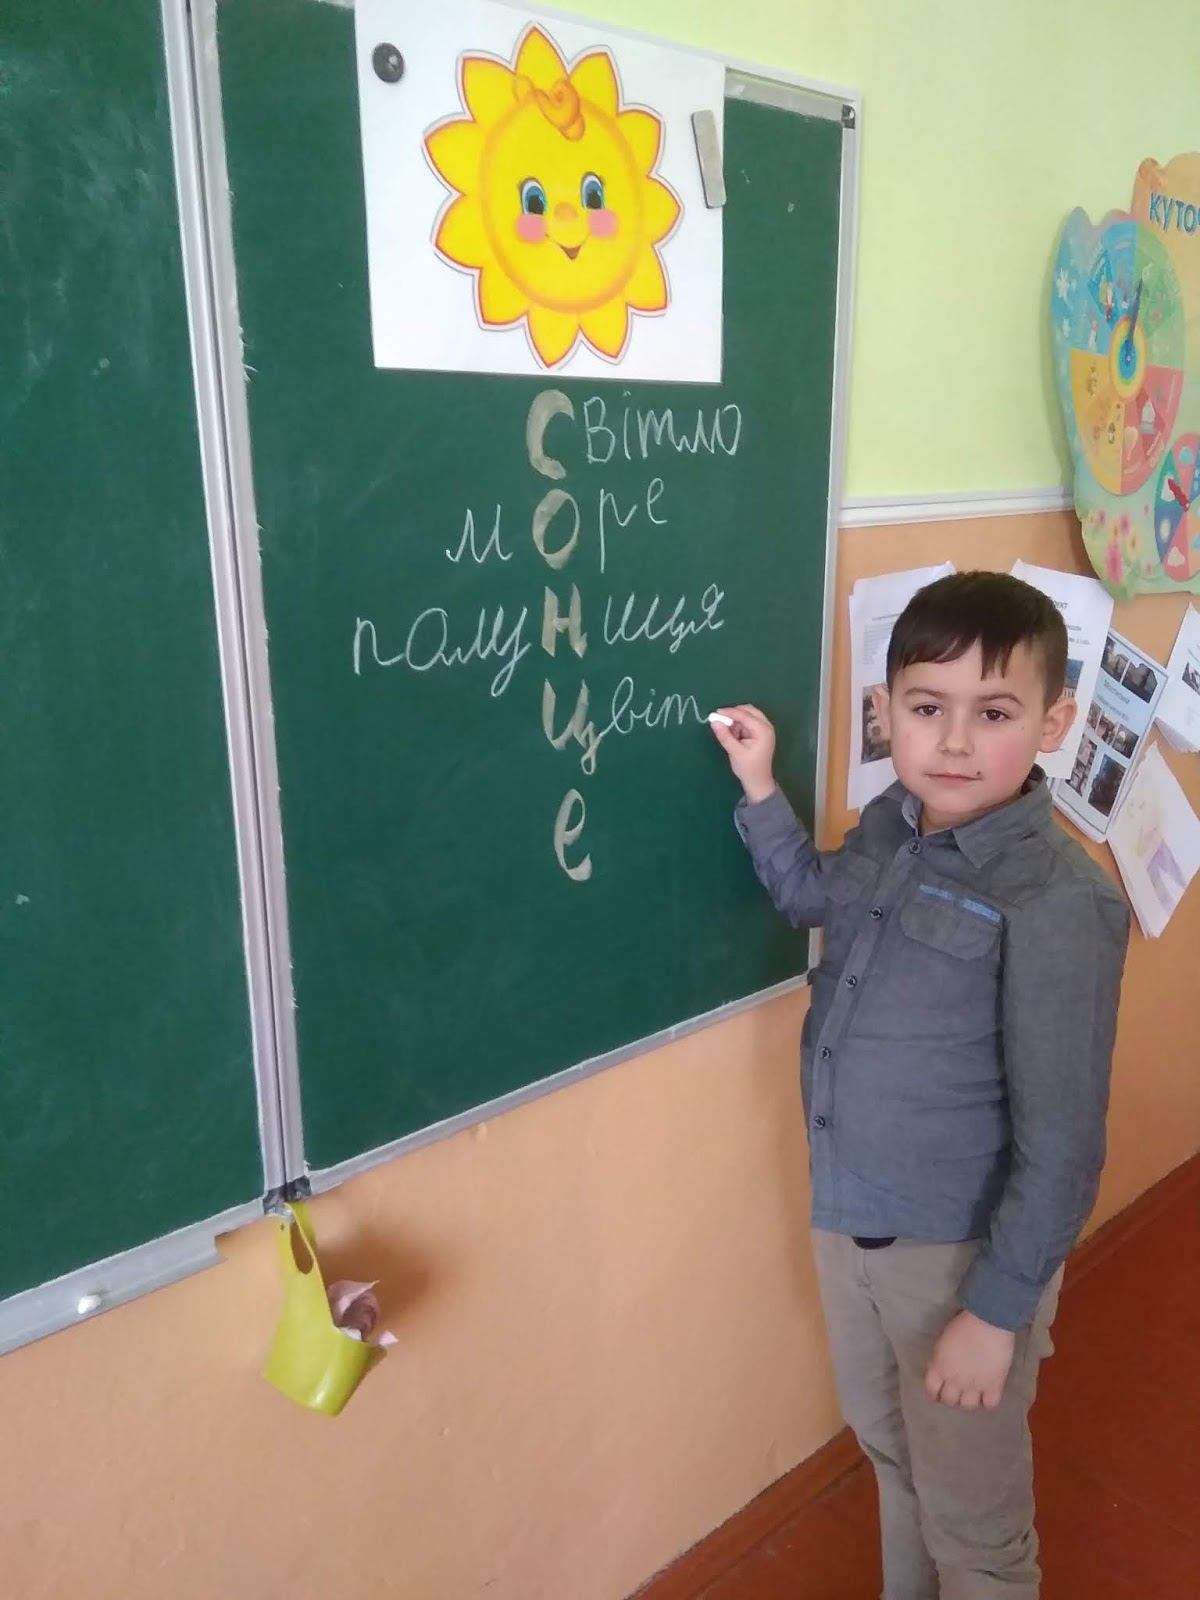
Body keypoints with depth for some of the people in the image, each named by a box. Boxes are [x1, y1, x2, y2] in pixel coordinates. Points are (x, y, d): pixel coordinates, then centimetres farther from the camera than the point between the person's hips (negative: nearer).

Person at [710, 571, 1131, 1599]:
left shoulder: (1058, 901, -26)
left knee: (972, 1517, 18)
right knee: (889, 1446, 30)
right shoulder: (889, 827, -5)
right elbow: (812, 896, 19)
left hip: (961, 1247, -7)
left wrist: (998, 1309, -16)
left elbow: (1060, 1141, -21)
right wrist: (759, 788, 6)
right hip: (847, 1216, 7)